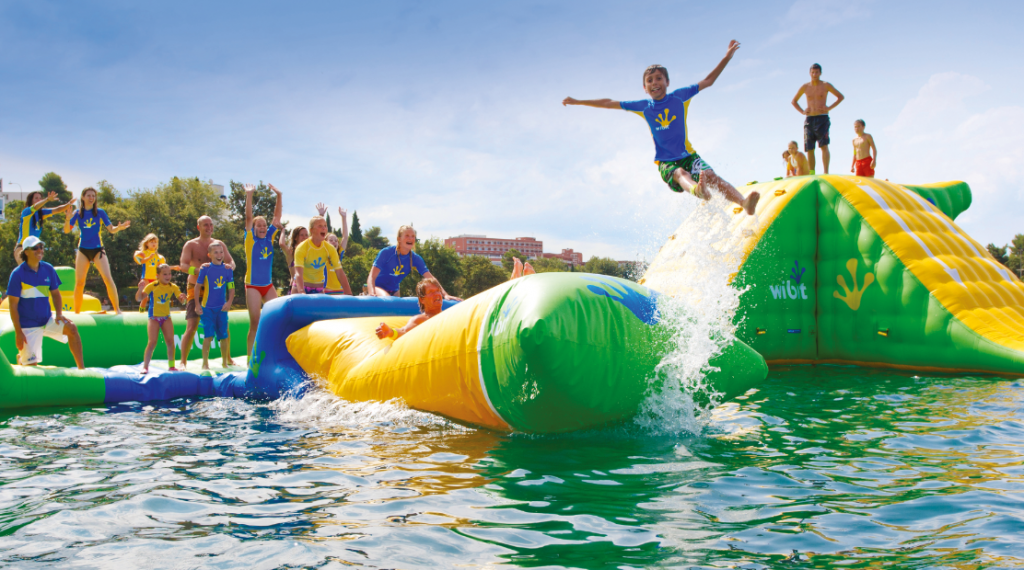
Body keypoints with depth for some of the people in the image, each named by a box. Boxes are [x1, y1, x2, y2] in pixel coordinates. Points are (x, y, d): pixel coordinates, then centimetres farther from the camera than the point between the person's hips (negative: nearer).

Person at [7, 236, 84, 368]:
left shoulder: (48, 269, 2)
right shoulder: (18, 274, -11)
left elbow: (55, 293, 12)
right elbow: (13, 305, -10)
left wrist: (58, 314, -5)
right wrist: (18, 332, -14)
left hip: (47, 319, 4)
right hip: (28, 326, -4)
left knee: (71, 328, -23)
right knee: (31, 365, -5)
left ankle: (81, 369, -18)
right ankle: (21, 357, 34)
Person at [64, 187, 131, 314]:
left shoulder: (100, 212, 1)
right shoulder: (78, 213, 4)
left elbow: (111, 229, 1)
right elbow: (66, 230, 1)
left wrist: (119, 227, -21)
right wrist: (68, 218, -17)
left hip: (97, 249, -2)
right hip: (83, 250, 2)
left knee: (108, 278, -16)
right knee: (79, 282, 2)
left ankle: (117, 309, -12)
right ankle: (76, 312, 13)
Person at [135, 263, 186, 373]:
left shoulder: (173, 287, -2)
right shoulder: (152, 286, -11)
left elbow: (182, 301, -1)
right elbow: (138, 298, -14)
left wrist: (183, 297, -24)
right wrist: (140, 288, -32)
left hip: (166, 317, 3)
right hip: (154, 318, -3)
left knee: (170, 341, -2)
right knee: (152, 342, -8)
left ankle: (171, 365, 10)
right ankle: (145, 366, 6)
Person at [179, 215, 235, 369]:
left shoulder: (219, 244, 10)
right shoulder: (191, 244, -1)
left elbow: (232, 262, 6)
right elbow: (183, 264, -12)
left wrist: (229, 266, -19)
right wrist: (197, 269, -32)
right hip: (196, 289, -4)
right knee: (191, 327, -10)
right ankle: (183, 361, -1)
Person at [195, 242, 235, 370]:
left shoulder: (227, 269, 1)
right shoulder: (205, 268, -7)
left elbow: (231, 288, 5)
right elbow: (198, 286, -2)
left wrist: (229, 302, -8)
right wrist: (197, 304, -4)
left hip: (222, 308, 3)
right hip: (207, 308, -3)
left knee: (223, 335, 8)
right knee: (208, 335, -6)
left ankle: (225, 361, 21)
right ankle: (205, 363, 5)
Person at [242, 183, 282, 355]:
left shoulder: (269, 237, 5)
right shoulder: (250, 239, -4)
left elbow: (277, 216, 1)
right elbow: (248, 217, -15)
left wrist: (279, 195, -8)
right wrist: (249, 195, -25)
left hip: (268, 285, 4)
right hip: (253, 286, -4)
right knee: (255, 323, -4)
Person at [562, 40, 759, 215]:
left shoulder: (679, 97, 5)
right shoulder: (643, 106, 7)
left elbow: (708, 81, 10)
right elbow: (609, 103, 12)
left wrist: (726, 57, 2)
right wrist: (577, 102, 15)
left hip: (688, 155, 2)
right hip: (666, 162, -2)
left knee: (710, 175, -27)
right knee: (680, 174, -36)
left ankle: (744, 202, -45)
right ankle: (697, 190, -71)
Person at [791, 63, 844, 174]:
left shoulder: (825, 85, 4)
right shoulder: (805, 87, 11)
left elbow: (840, 97, 9)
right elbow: (794, 101, 22)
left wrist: (829, 108, -4)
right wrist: (802, 111, 6)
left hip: (822, 118, -3)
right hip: (809, 119, 3)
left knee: (824, 146, -15)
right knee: (809, 149, 1)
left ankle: (826, 172, -19)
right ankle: (812, 173, 6)